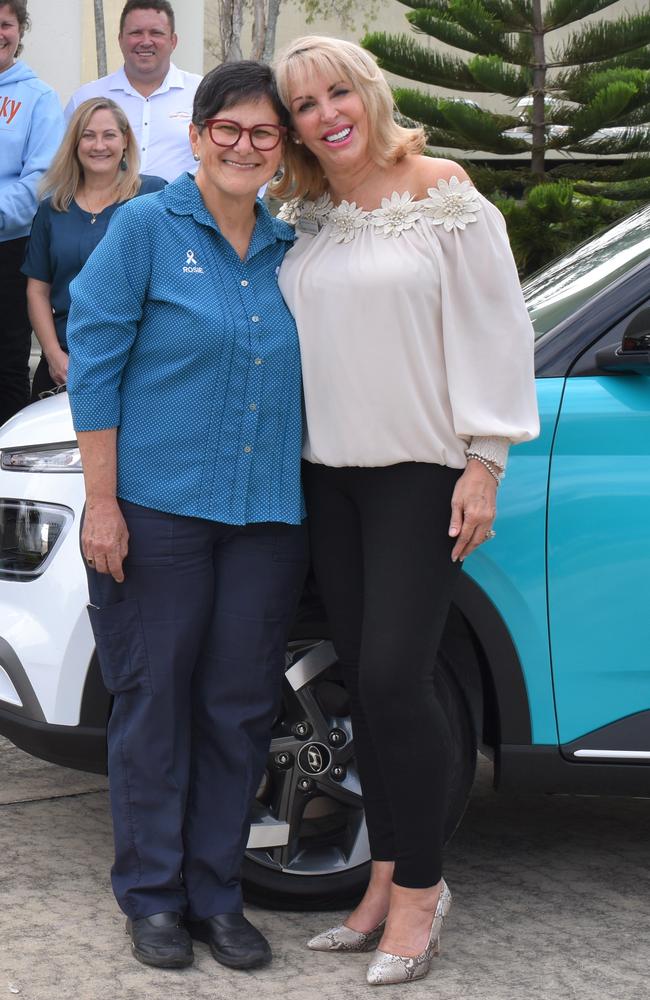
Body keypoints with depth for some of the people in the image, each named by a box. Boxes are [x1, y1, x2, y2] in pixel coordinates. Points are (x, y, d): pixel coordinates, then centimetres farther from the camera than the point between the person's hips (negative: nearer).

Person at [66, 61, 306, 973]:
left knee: (239, 707, 7)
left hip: (267, 515, 4)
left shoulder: (287, 246, 10)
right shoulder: (147, 229, -3)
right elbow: (95, 364, -6)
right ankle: (152, 896, 17)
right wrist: (102, 503, -11)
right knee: (155, 701, 3)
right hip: (159, 510, -4)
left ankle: (216, 894, 20)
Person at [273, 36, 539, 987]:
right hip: (329, 476, 5)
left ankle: (420, 887, 3)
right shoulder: (304, 219, 10)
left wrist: (483, 463, -11)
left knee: (393, 679, -11)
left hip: (421, 472, -5)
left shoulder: (443, 196, -6)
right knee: (366, 682, 8)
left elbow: (493, 330, -8)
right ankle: (387, 876, 17)